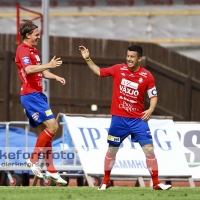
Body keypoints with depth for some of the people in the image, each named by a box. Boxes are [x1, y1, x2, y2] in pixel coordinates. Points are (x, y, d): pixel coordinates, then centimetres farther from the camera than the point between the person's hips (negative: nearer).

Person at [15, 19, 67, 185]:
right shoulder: (23, 50, -13)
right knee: (52, 126, -16)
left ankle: (51, 170, 11)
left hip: (37, 95, 10)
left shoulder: (33, 50, 18)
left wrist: (56, 77, 13)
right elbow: (28, 69, -31)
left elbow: (40, 72, 29)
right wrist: (48, 65, -35)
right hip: (31, 95, -10)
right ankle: (33, 160, -9)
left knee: (45, 131, 9)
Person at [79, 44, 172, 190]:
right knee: (112, 150, 10)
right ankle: (106, 181, 28)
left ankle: (156, 182, -1)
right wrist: (88, 59, 4)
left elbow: (153, 96, -2)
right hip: (118, 118, 1)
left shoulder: (147, 76, -7)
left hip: (138, 119, -1)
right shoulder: (119, 69, -1)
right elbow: (99, 71, 13)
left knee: (149, 149, -9)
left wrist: (150, 110, -19)